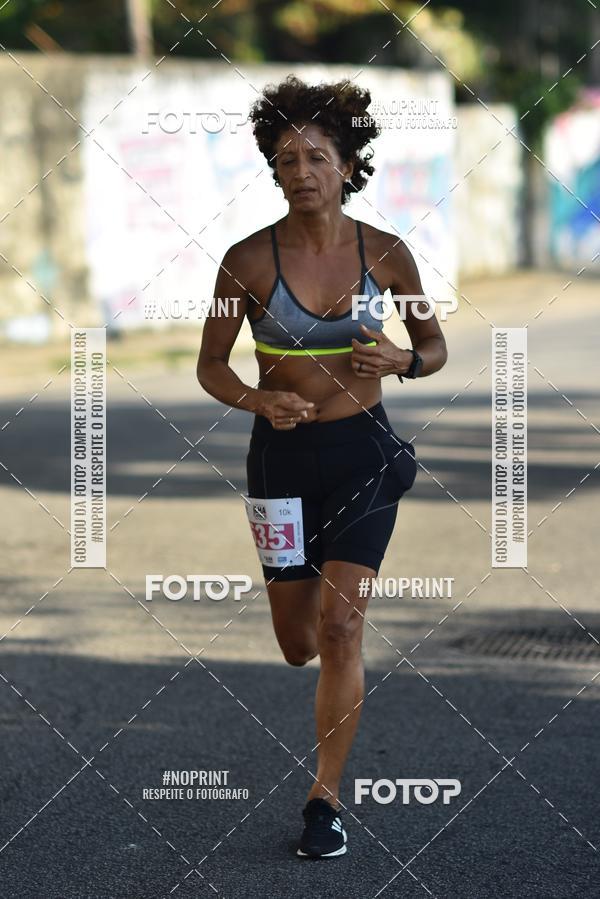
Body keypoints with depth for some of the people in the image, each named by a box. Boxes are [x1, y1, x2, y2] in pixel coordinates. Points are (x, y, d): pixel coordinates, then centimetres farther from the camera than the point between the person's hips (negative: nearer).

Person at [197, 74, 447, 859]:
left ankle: (325, 801, 1)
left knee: (340, 631, -11)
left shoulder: (385, 253, -6)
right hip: (283, 450, 1)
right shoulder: (249, 259, -10)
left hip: (363, 449, -1)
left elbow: (435, 345, 8)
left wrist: (400, 360, -15)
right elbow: (210, 366, -1)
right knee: (299, 646, 11)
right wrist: (259, 401, -22)